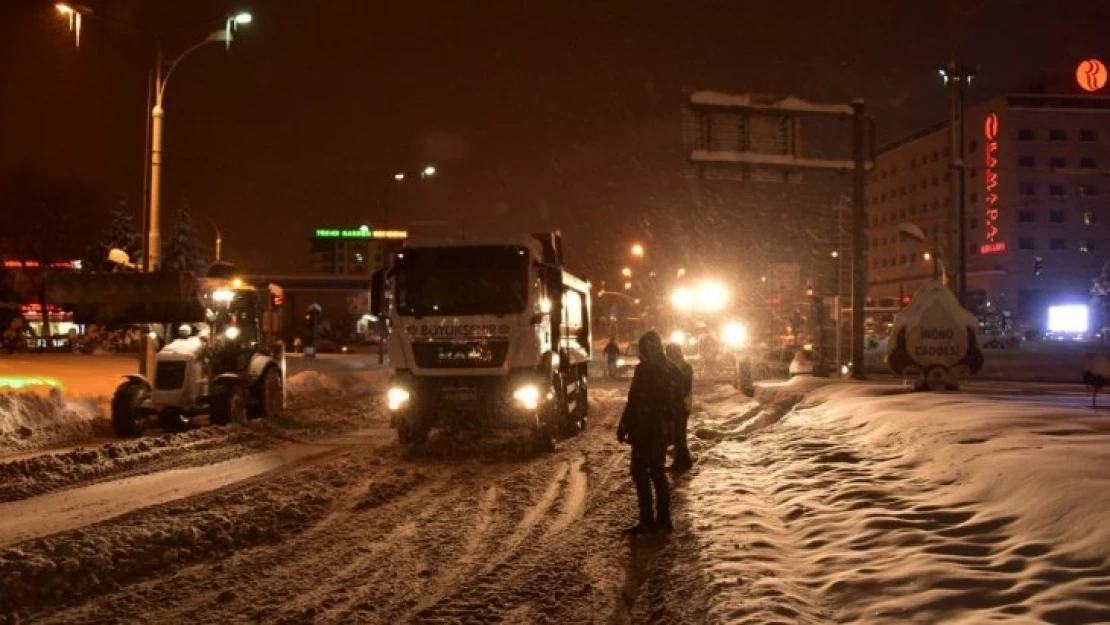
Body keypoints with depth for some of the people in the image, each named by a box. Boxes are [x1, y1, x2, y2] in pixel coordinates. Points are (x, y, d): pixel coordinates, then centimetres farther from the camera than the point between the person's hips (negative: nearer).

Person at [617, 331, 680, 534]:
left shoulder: (644, 370, -17)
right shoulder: (670, 369, 9)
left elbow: (634, 401, -17)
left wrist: (624, 426, -10)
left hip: (645, 430, -8)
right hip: (663, 429, 8)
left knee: (640, 472, -4)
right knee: (657, 472, 15)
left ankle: (647, 520, -6)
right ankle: (663, 518, 18)